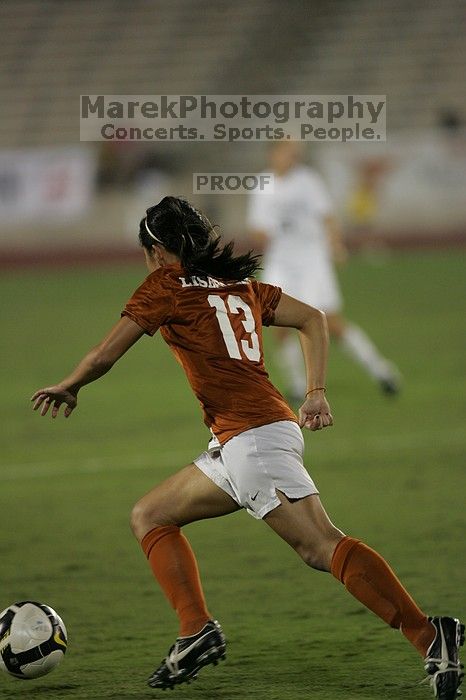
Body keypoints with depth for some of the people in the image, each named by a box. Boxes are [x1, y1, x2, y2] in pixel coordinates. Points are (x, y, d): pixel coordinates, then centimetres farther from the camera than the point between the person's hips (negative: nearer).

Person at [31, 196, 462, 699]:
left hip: (254, 434, -9)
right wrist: (316, 393, 15)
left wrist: (66, 389, 22)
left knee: (321, 547, -14)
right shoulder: (240, 285, 21)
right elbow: (312, 319, 20)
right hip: (236, 448, 9)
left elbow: (102, 358, 3)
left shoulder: (166, 286, 0)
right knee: (149, 516, 13)